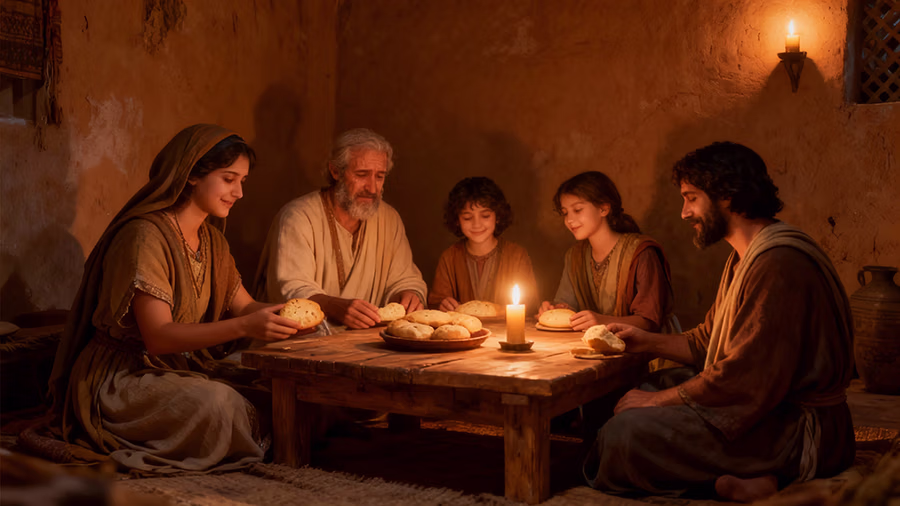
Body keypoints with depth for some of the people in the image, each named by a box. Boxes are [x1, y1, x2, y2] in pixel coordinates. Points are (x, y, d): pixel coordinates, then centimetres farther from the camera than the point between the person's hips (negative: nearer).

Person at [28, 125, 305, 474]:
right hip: (120, 377, -9)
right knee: (216, 402, -34)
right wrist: (244, 327, -36)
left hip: (181, 366, 9)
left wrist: (292, 315, -12)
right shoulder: (145, 235, -18)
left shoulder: (211, 241, 11)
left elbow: (244, 305, 11)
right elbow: (158, 337, -25)